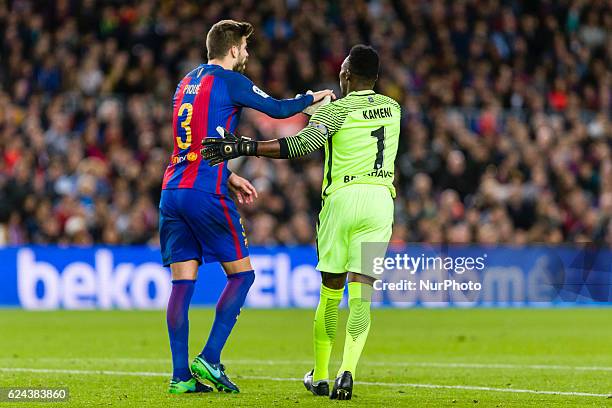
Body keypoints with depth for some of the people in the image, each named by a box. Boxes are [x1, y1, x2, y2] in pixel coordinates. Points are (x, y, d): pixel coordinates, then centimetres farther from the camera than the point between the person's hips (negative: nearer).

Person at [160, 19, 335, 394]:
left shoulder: (187, 82, 19)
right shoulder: (229, 81, -5)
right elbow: (278, 109, 0)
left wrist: (229, 177, 27)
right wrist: (312, 98, 18)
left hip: (173, 191, 8)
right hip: (206, 192, -7)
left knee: (183, 282, 5)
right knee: (242, 274, 3)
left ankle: (181, 375, 0)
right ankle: (209, 359, -7)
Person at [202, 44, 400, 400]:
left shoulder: (337, 110, -4)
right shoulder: (393, 109, 12)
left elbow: (304, 144, -18)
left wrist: (243, 147, -20)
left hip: (343, 197, -3)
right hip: (382, 200, 3)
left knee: (330, 292, 10)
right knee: (361, 296, -3)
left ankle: (320, 376, 18)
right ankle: (347, 372, -19)